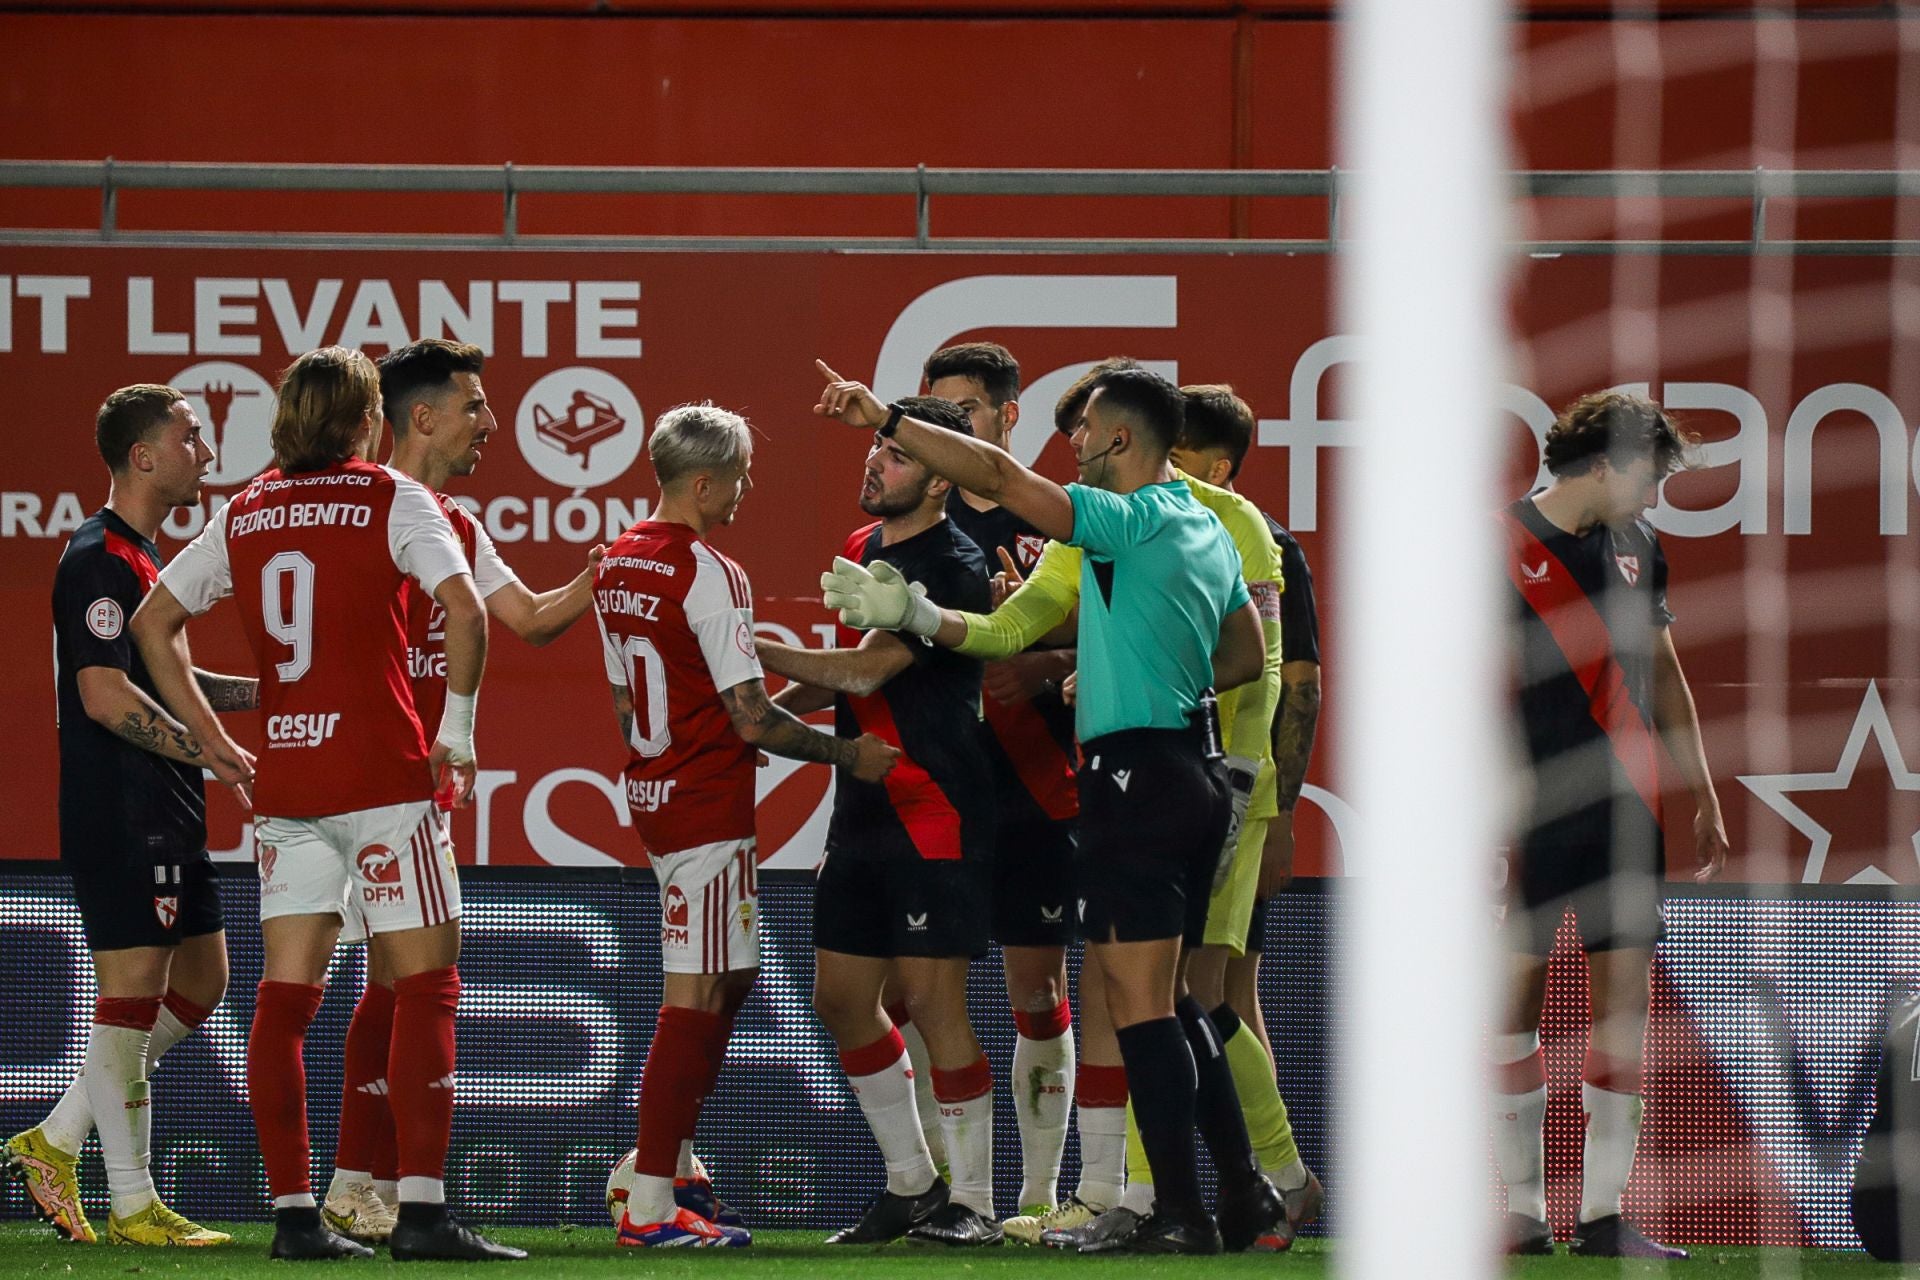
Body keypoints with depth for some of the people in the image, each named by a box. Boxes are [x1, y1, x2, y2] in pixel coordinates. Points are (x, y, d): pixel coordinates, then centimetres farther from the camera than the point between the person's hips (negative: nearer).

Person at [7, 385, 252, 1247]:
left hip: (166, 818, 10)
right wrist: (212, 751, -18)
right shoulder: (99, 559, -14)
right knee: (132, 990, -6)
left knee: (200, 981, 13)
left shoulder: (144, 556, 18)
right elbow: (107, 695, -20)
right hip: (120, 815, -10)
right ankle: (133, 1205, -1)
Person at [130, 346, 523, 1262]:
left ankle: (293, 1212, 3)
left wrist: (216, 741, 17)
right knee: (427, 987, -2)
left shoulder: (244, 513, 11)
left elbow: (152, 623, 16)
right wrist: (457, 728, -5)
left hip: (283, 776, 5)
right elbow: (465, 608, -16)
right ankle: (422, 1212, -10)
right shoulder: (391, 500, -3)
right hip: (383, 773, -5)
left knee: (285, 998, 5)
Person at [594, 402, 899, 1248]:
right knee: (696, 997, -6)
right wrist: (848, 755, -7)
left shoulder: (618, 563, 10)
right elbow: (751, 720, -18)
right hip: (709, 809, -9)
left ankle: (669, 1164, 20)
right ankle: (652, 1206, -8)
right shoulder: (709, 574, -17)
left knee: (731, 980, 20)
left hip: (652, 791, 9)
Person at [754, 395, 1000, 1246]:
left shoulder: (952, 567, -14)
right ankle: (911, 1184, 22)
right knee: (841, 998, 10)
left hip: (935, 815, -9)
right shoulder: (863, 549, 13)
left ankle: (972, 1201, -1)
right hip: (862, 813, 9)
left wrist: (755, 652, -14)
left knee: (930, 998, -9)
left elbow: (866, 670, -20)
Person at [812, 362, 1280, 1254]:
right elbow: (1246, 657, 24)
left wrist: (884, 419, -21)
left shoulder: (1133, 521, -13)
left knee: (1138, 1002, -8)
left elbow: (998, 477, -22)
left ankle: (1182, 1211, -10)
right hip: (1191, 768, 9)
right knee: (1160, 999, 17)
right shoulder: (1206, 534, 15)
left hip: (1134, 772, -9)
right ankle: (1243, 1189, 17)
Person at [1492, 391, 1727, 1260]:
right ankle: (1524, 1212, 3)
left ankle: (1604, 1214, 2)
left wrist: (1703, 796, 20)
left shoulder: (1637, 546, 13)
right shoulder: (1502, 549, -6)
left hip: (1624, 809, 5)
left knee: (1623, 997, 0)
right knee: (1516, 995, -3)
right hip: (1532, 812, -5)